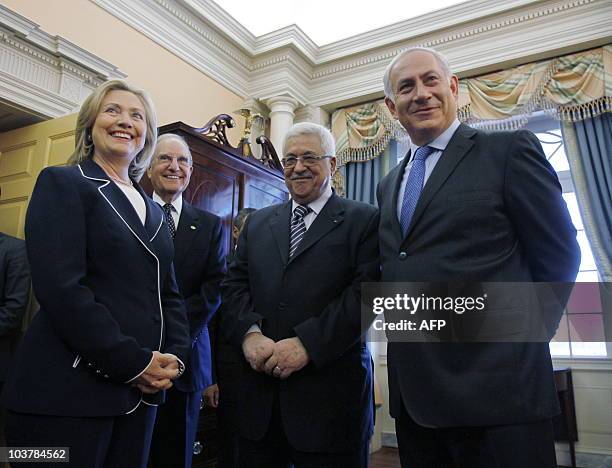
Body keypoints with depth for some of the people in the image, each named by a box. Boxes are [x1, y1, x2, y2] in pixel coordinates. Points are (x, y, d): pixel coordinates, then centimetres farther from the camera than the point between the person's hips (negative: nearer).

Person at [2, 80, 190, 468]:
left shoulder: (153, 211, 16)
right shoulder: (63, 183, -4)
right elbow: (61, 287, -16)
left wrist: (175, 356, -3)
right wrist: (133, 362, -17)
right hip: (66, 391, -6)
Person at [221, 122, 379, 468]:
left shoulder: (364, 220, 0)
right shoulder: (258, 222, 15)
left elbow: (367, 292, -11)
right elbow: (235, 286, 8)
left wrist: (307, 343, -19)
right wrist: (250, 333, -11)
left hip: (330, 390, -3)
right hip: (260, 390, 4)